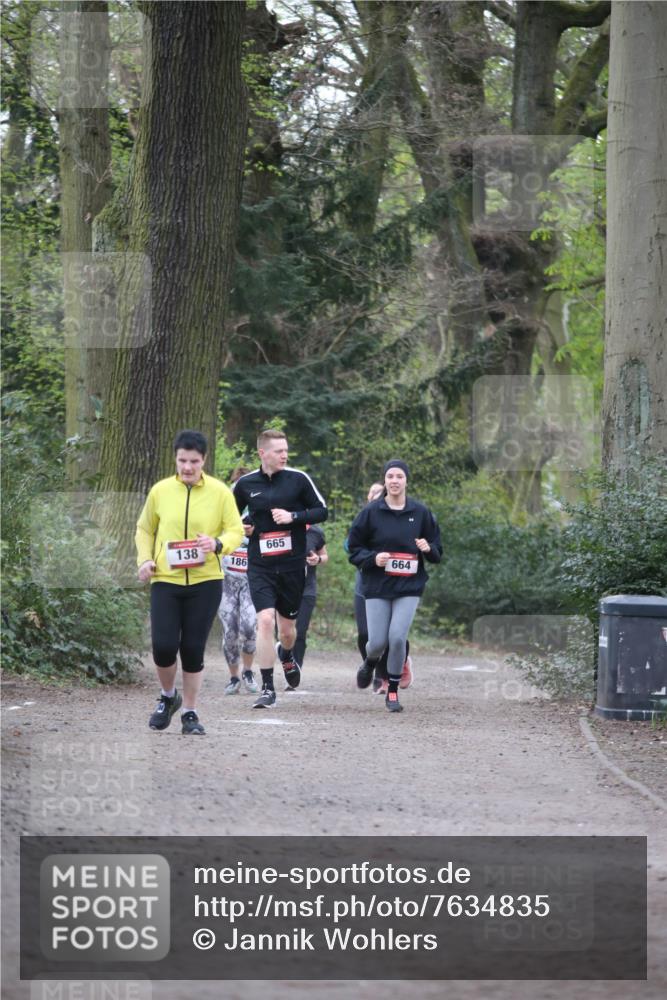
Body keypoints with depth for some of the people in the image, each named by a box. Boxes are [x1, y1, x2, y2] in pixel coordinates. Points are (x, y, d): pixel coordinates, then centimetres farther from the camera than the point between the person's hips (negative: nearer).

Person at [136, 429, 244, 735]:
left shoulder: (220, 492, 0)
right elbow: (144, 529, 15)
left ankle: (189, 712, 15)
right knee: (163, 646, -9)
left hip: (205, 582, -1)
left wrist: (217, 544, -19)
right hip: (165, 580, 1)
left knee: (193, 648, 1)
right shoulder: (160, 491, 3)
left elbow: (236, 531, 2)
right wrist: (144, 559, -2)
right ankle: (167, 696, 20)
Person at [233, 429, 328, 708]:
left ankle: (286, 654, 48)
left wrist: (293, 516, -13)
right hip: (260, 567, 0)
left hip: (292, 565, 0)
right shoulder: (245, 484, 2)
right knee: (265, 621, -16)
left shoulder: (298, 479, -2)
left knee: (287, 628, 10)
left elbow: (322, 511, 3)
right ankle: (267, 689, -9)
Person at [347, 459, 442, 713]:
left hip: (409, 587, 0)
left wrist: (428, 548, -11)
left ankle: (393, 692, 4)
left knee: (398, 638, -15)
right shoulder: (371, 512, -1)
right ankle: (370, 663, 36)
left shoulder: (420, 512, 4)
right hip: (377, 587, 0)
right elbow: (354, 548, 4)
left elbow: (437, 552, 12)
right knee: (377, 642, -3)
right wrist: (373, 558, -14)